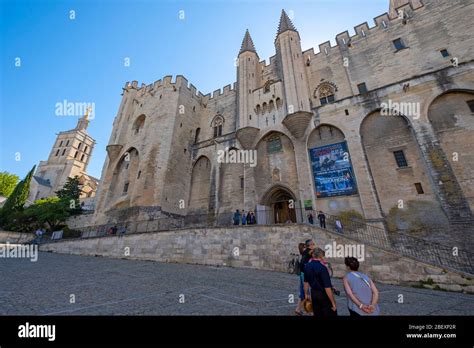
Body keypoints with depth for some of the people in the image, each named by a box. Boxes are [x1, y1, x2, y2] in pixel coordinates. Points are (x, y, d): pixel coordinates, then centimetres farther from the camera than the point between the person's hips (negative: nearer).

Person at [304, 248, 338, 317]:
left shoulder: (307, 266, -3)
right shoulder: (322, 268, -24)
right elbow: (327, 287, -23)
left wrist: (306, 294, 19)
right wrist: (333, 303, -15)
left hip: (313, 294, 6)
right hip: (324, 294, -6)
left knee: (317, 314, 19)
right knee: (330, 313, 9)